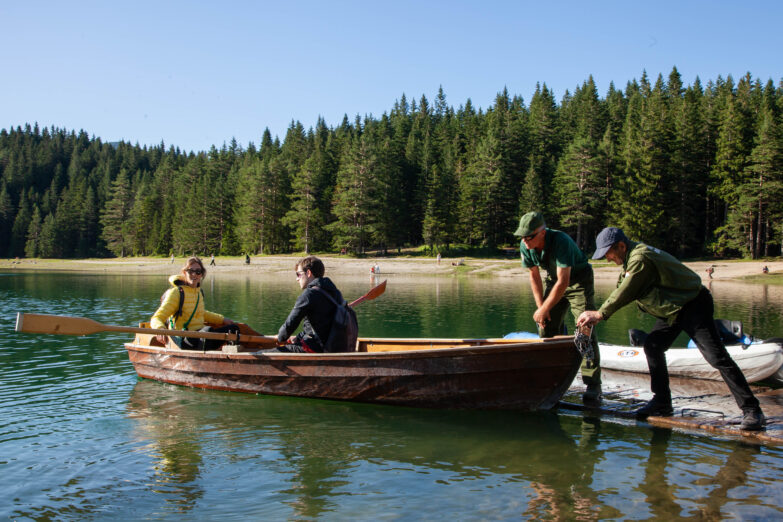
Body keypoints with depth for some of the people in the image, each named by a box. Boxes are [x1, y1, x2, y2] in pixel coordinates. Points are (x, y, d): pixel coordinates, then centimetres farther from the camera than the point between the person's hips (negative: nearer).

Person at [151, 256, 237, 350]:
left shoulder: (199, 292, 13)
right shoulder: (176, 292, -10)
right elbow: (156, 319, -17)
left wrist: (222, 320, 33)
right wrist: (160, 328, -41)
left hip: (200, 333, 8)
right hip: (184, 339, -8)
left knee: (233, 328, 0)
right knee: (208, 330, -36)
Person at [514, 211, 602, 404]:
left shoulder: (561, 241, -34)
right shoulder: (525, 246, -14)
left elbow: (563, 282, -32)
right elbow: (534, 276, 0)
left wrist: (543, 310, -25)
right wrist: (540, 308, -6)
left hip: (578, 279, -6)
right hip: (553, 279, 6)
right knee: (546, 328, 2)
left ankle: (593, 385, -14)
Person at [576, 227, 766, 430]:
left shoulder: (640, 259, -24)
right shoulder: (633, 258, 8)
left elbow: (625, 294, -23)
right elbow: (621, 291, 9)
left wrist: (599, 314, -14)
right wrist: (597, 314, 1)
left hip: (694, 305, -10)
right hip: (673, 310, 10)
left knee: (717, 357, -12)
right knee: (652, 346, 5)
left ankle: (751, 410, -7)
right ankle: (662, 403, 13)